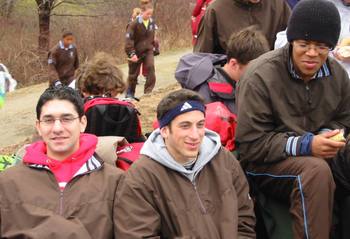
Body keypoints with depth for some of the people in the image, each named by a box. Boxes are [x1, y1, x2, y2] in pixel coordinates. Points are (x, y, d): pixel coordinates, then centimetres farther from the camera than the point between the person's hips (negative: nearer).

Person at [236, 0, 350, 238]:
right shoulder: (260, 77, -16)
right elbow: (250, 144, -16)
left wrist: (329, 137, -10)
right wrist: (304, 145, -25)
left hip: (318, 155, 6)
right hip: (265, 164, -6)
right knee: (317, 171, -33)